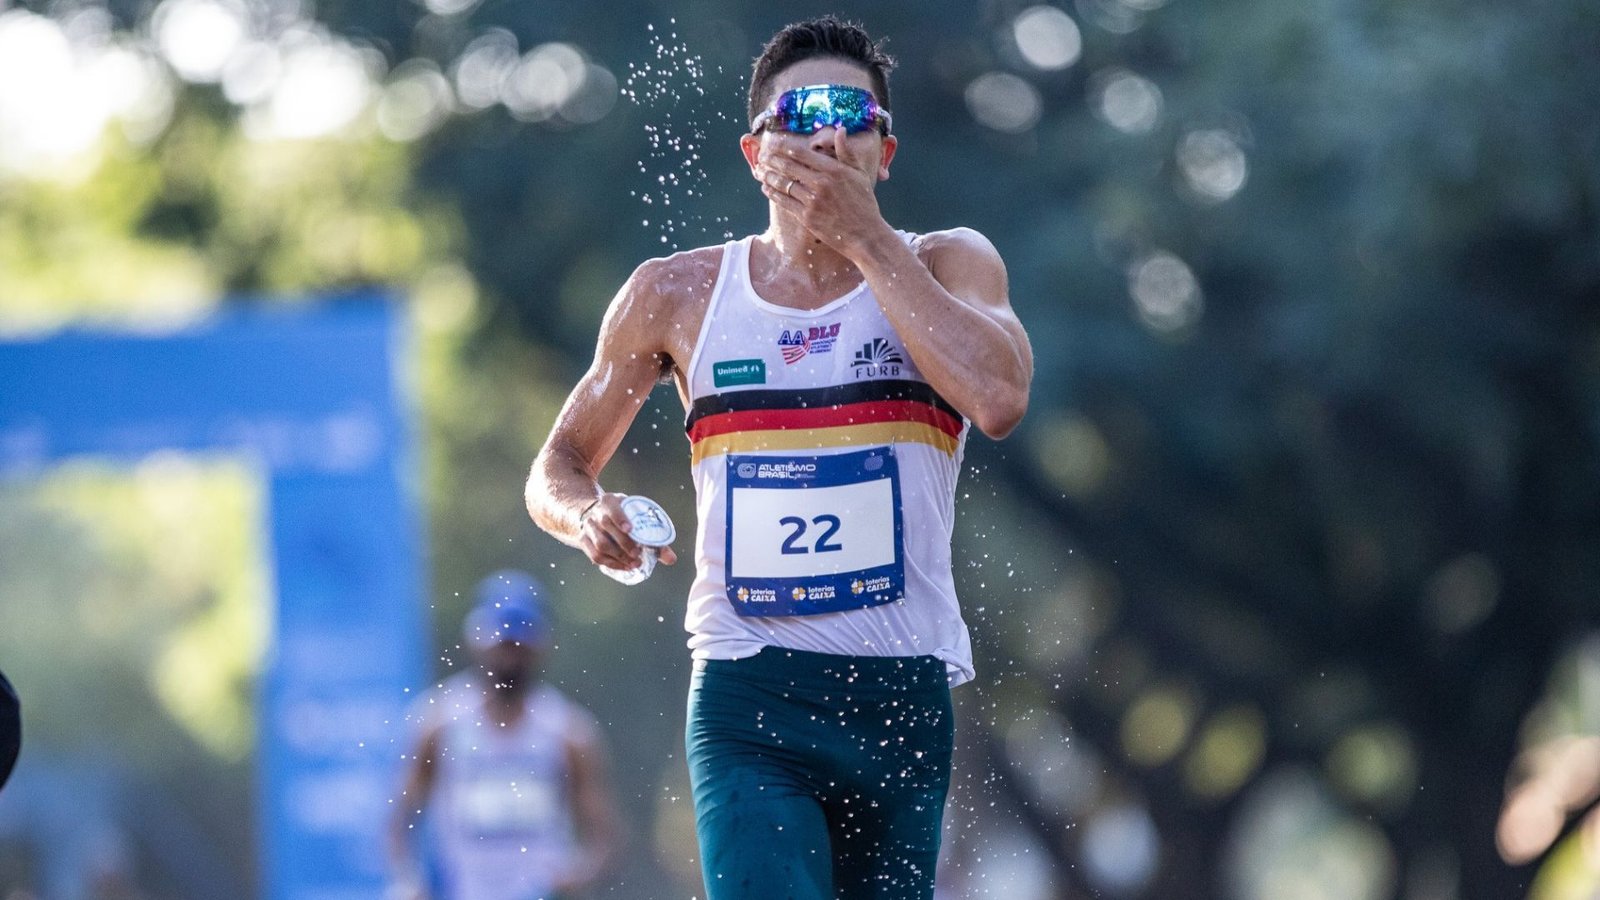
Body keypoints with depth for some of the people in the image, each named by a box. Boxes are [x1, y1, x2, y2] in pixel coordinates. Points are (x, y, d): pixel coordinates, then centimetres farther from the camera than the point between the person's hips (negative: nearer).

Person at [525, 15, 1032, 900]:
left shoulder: (946, 266, 4)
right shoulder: (678, 294, 6)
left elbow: (998, 398, -17)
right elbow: (559, 465, 15)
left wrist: (865, 239, -13)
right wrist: (589, 516, -10)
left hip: (902, 696, 1)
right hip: (746, 701, -1)